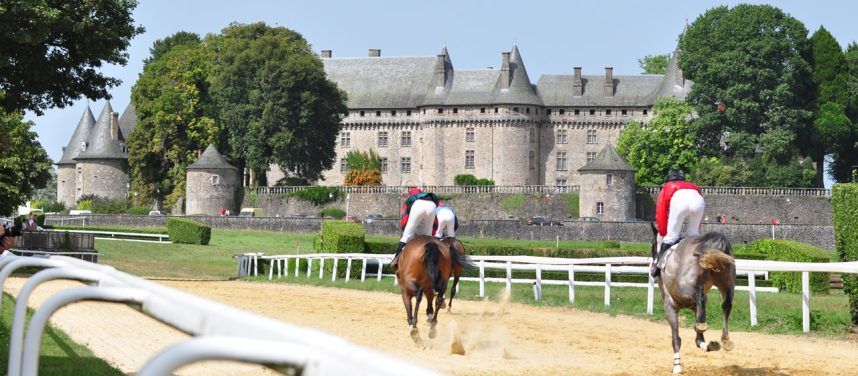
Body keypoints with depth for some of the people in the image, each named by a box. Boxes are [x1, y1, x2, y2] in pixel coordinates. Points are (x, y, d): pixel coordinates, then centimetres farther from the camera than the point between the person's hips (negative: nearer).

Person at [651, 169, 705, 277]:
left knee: (672, 235, 5)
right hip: (698, 200, 2)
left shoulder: (667, 188, 37)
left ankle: (658, 265, 0)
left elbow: (660, 213, 30)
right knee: (693, 235, 18)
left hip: (679, 200, -2)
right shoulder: (694, 186, 44)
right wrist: (696, 229, 48)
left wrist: (663, 233, 38)